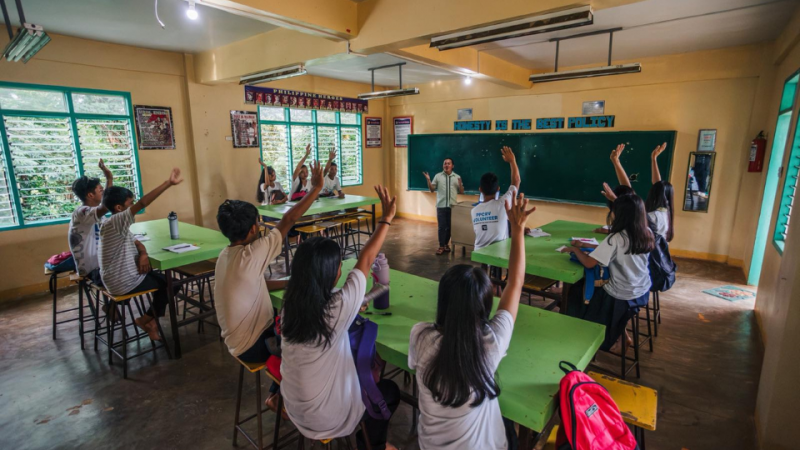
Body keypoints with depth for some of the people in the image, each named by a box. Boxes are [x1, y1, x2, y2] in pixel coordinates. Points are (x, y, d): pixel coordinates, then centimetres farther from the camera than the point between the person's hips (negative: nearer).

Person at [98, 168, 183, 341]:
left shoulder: (119, 226, 6)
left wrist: (143, 254, -9)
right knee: (170, 284, 6)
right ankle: (147, 319, 19)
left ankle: (150, 319, 21)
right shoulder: (113, 223, -24)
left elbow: (137, 243, 15)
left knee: (162, 278, 20)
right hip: (123, 283, -9)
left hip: (121, 277, 9)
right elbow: (142, 204, -35)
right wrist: (168, 183, -39)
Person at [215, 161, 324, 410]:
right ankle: (281, 397, 19)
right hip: (251, 345, -8)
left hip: (239, 337, 8)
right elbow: (288, 221, -28)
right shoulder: (248, 257, -29)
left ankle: (278, 392, 28)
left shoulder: (226, 256, -1)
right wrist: (316, 188, -22)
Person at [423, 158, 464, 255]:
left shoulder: (457, 177, 5)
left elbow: (461, 192, 6)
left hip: (453, 206, 2)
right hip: (441, 206, -2)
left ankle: (446, 244, 25)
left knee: (450, 227, 10)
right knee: (442, 227, -2)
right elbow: (432, 190, 3)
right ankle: (441, 247, 5)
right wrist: (428, 180, -10)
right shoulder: (438, 176, 2)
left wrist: (460, 183, -12)